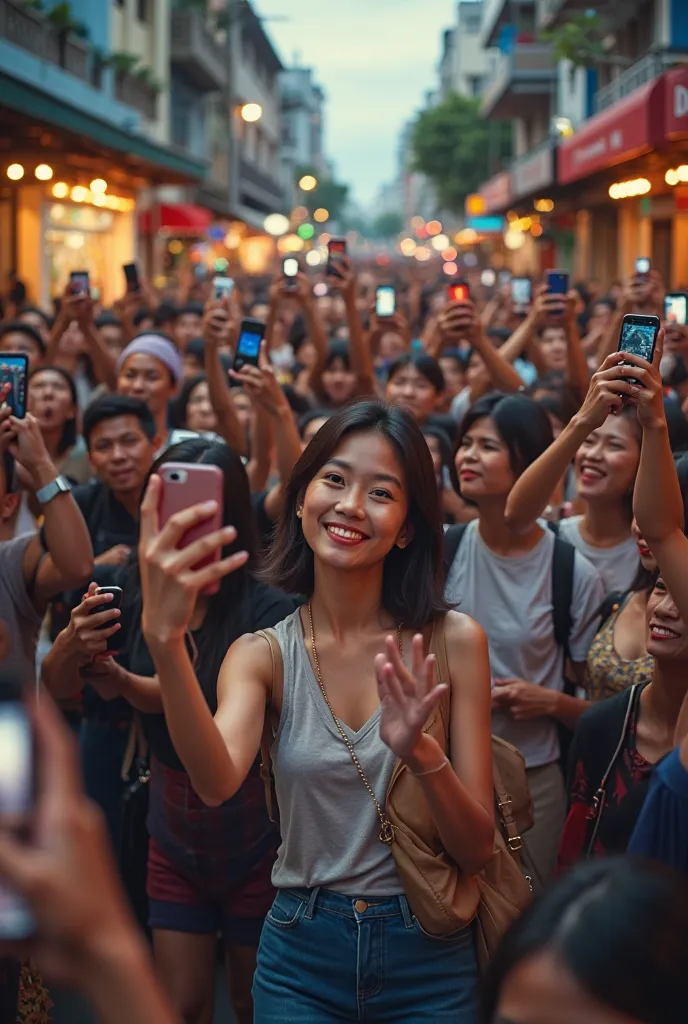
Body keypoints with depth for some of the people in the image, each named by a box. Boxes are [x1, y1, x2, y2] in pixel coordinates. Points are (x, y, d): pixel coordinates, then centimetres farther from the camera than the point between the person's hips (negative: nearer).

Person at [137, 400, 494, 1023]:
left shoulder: (452, 640, -7)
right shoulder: (262, 654, -4)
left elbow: (478, 850, -8)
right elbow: (218, 784, -25)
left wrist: (420, 752, -27)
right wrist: (165, 640, -39)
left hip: (429, 956, 0)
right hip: (302, 955, 1)